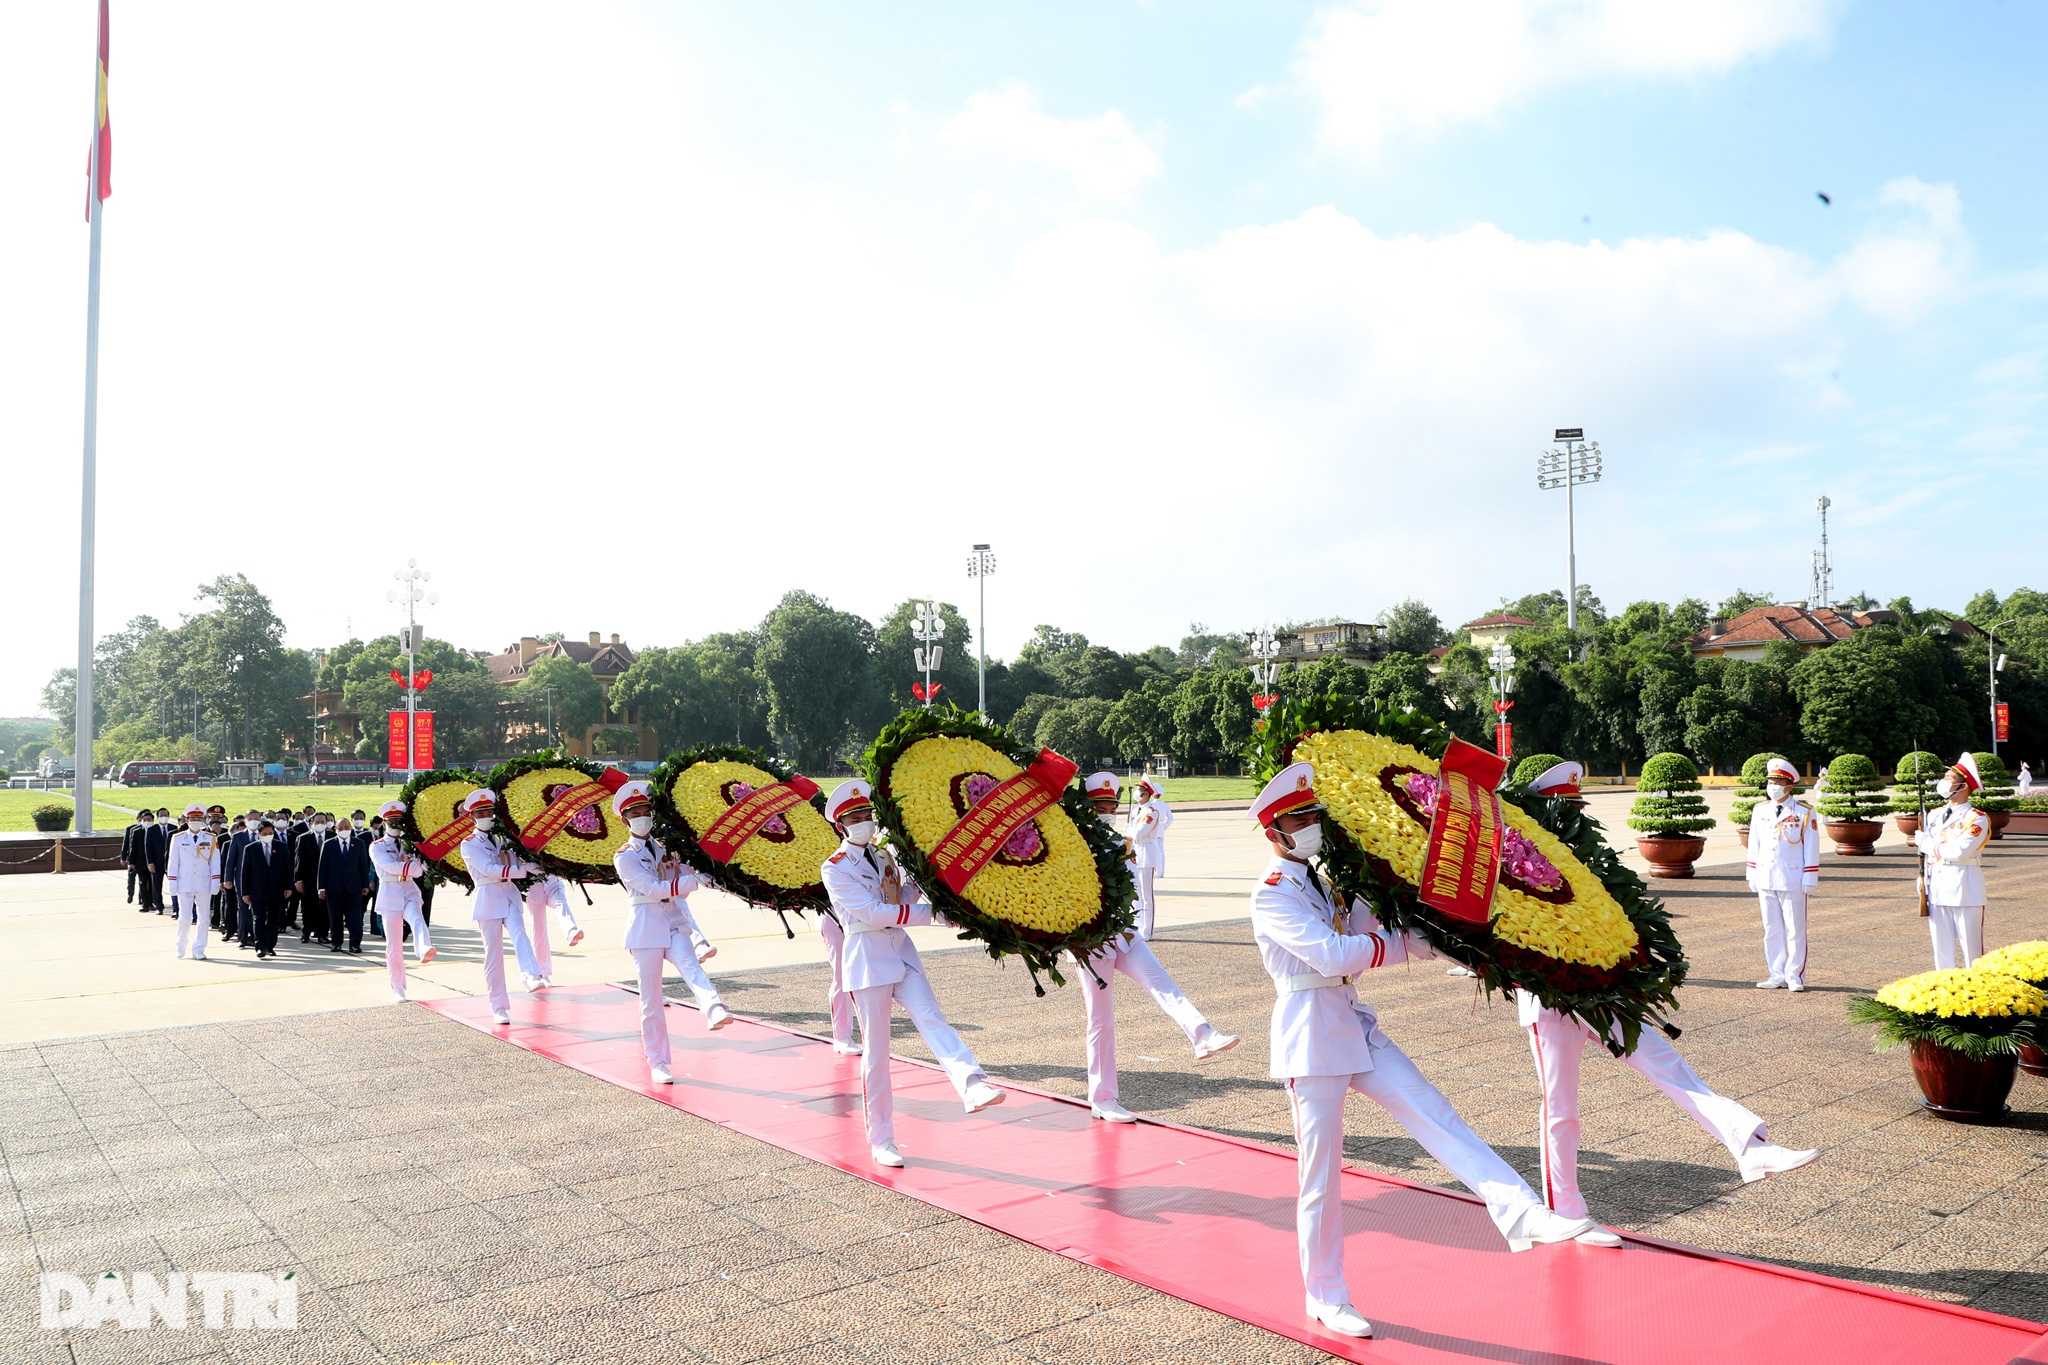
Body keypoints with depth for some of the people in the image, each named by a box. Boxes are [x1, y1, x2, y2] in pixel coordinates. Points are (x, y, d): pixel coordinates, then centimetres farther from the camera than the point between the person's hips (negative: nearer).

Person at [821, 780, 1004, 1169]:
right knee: (876, 1052, 1)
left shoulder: (883, 856, 15)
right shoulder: (835, 868, -6)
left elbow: (900, 902, 11)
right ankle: (881, 1140, 11)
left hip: (901, 952, 5)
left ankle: (973, 1086, -38)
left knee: (932, 1020, -17)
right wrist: (930, 912, -17)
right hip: (867, 959, -5)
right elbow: (872, 914, -16)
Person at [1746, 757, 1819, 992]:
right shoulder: (1759, 811, 8)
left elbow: (1811, 849, -2)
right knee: (1771, 931, 8)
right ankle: (1777, 975, 15)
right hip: (1766, 881, 4)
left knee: (1795, 931, 3)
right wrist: (1752, 876, 10)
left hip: (1793, 882, -4)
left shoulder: (1804, 813, -3)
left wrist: (1809, 881, -6)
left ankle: (1795, 977, 13)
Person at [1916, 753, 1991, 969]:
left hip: (1965, 894, -6)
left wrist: (1925, 842, -10)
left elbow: (1959, 851, -22)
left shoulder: (1977, 819, -9)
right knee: (1942, 950, 10)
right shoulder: (1934, 816, 11)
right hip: (1937, 894, 6)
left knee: (1972, 952, 2)